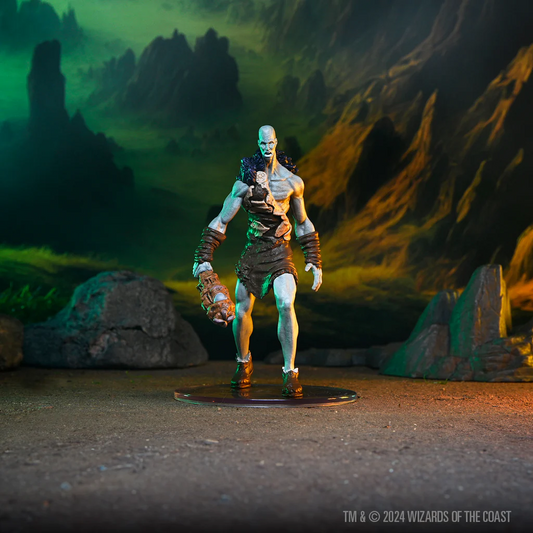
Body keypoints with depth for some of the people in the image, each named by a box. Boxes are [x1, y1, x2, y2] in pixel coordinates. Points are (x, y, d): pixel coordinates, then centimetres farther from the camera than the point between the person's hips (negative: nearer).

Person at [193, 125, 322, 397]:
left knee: (286, 304, -24)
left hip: (280, 252, -1)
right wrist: (204, 257, -7)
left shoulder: (292, 181, 2)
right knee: (241, 313, 3)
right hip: (253, 251, 1)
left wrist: (314, 262, 9)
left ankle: (290, 372, -14)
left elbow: (303, 223, 13)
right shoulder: (245, 182, -3)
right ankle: (243, 363, 32)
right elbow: (221, 221, 0)